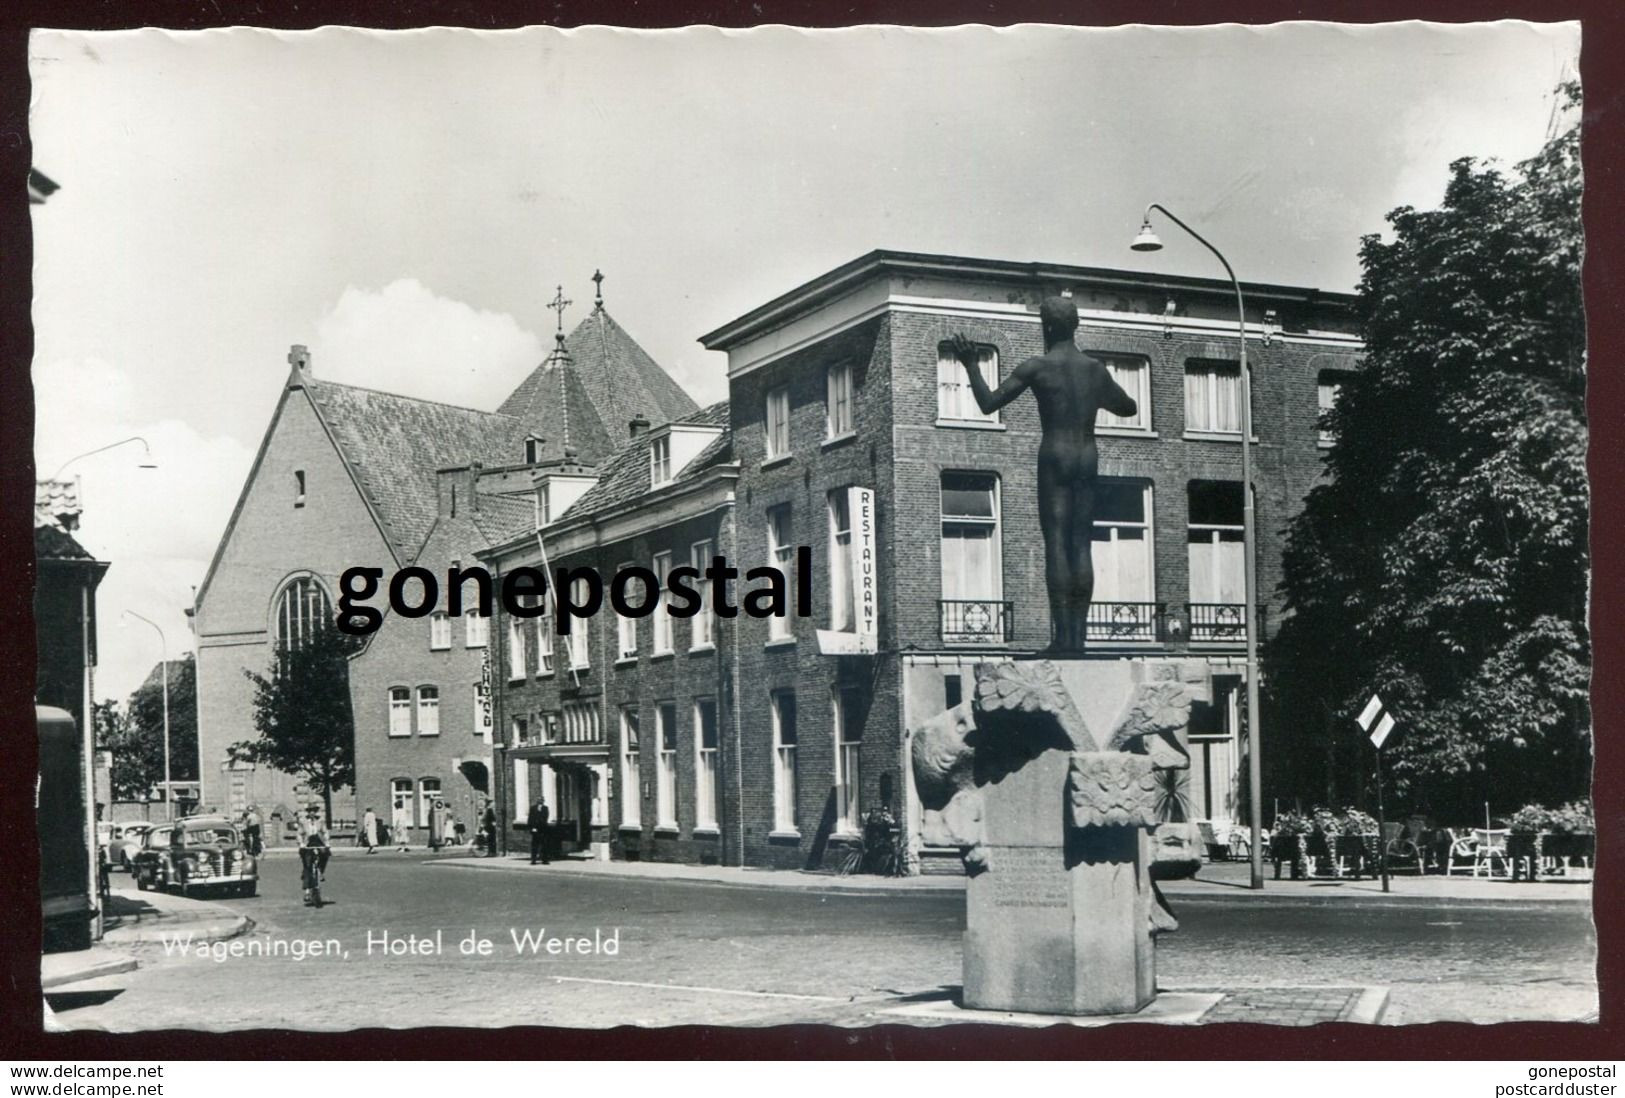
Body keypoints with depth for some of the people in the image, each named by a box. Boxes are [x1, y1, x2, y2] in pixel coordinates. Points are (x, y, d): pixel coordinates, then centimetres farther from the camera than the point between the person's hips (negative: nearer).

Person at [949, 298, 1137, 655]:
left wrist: (971, 367, 8)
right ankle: (1079, 635, -1)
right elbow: (1129, 408, 27)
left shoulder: (1037, 367, -4)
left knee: (1056, 546, -7)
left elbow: (988, 404, -5)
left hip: (1054, 461, -4)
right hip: (1088, 463, 4)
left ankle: (1062, 636, -13)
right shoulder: (1096, 368, 12)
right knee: (1081, 548, 4)